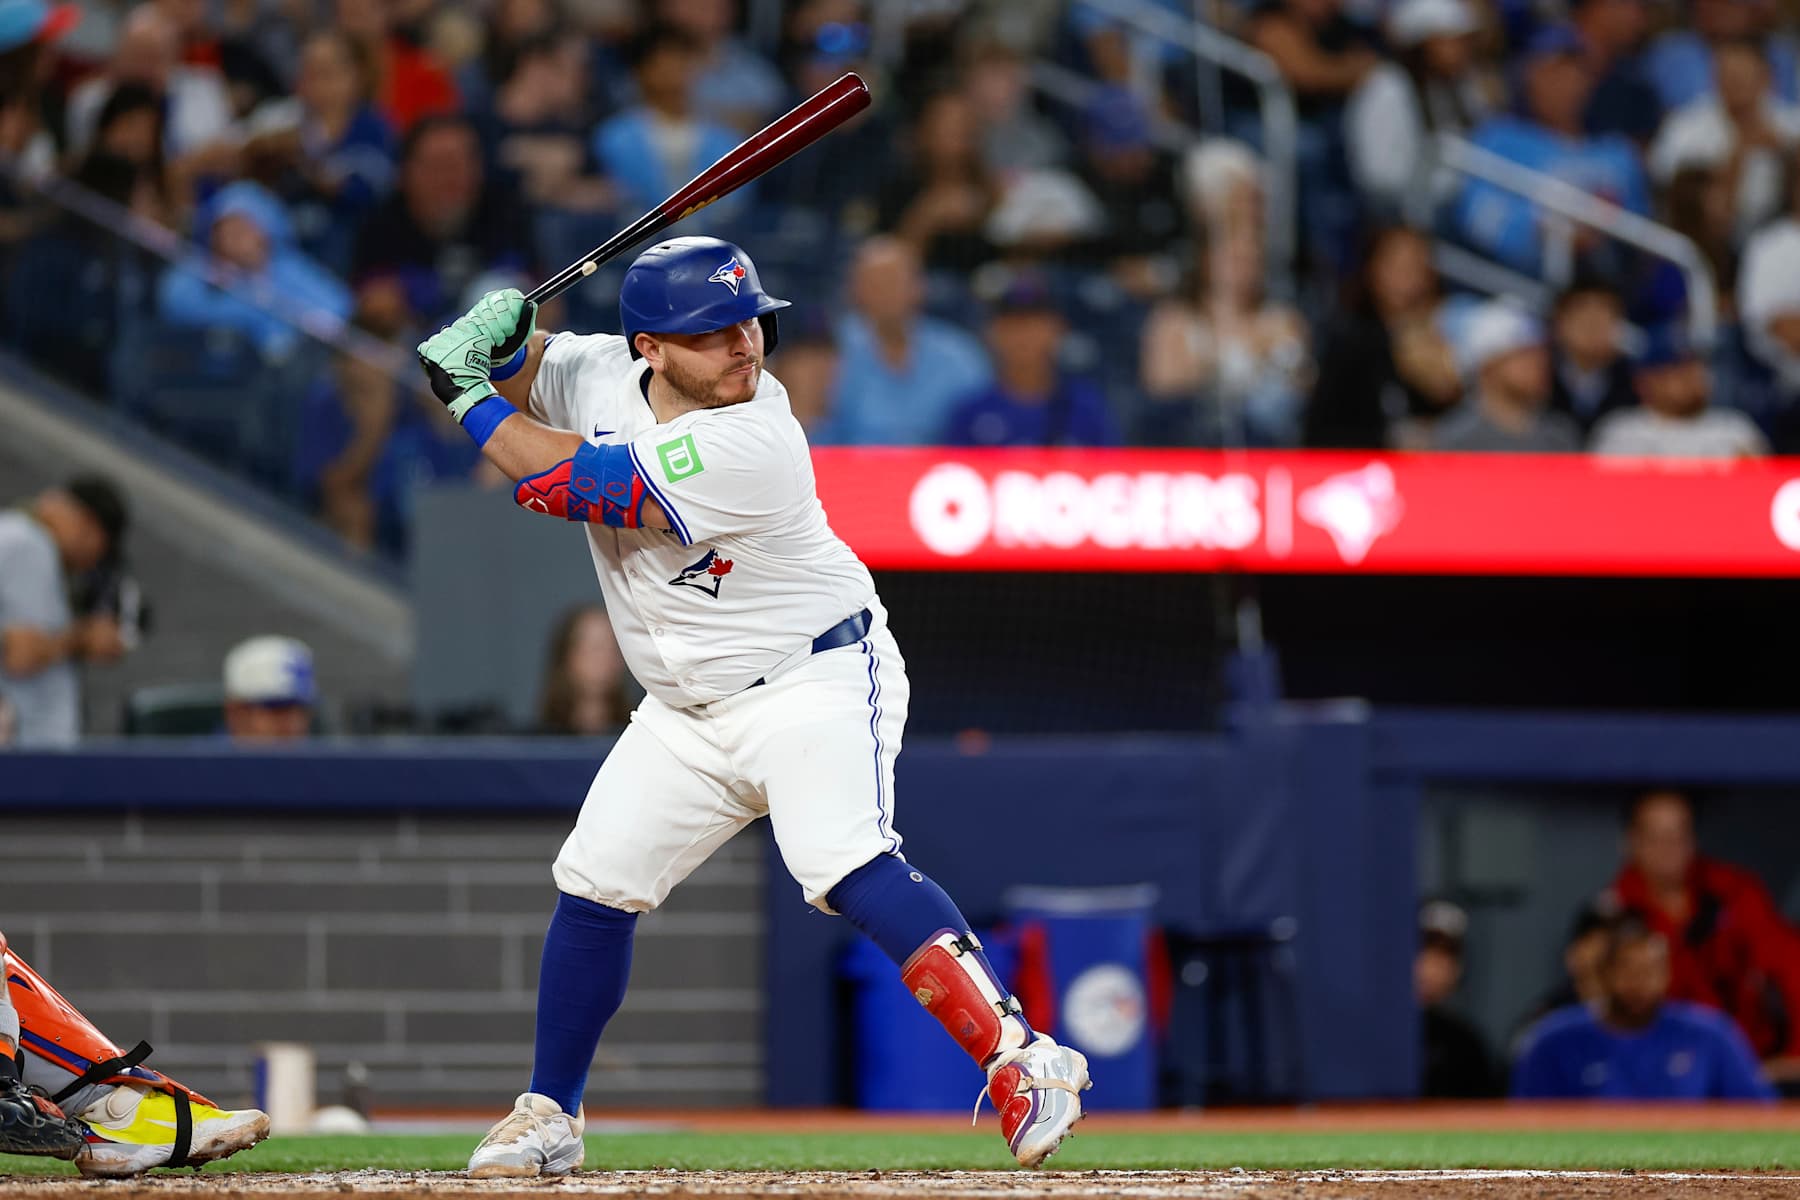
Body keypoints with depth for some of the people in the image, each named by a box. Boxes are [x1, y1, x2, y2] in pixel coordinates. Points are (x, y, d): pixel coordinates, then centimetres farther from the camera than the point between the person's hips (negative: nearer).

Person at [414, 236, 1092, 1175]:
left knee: (846, 868, -29)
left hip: (813, 682, -8)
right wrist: (501, 341, -11)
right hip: (686, 710, 8)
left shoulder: (749, 444, -28)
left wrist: (467, 397, -16)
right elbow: (520, 378, 13)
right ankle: (548, 1118, 22)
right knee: (594, 887, 6)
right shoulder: (602, 374, -6)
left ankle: (1020, 1059, -35)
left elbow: (568, 484, -27)